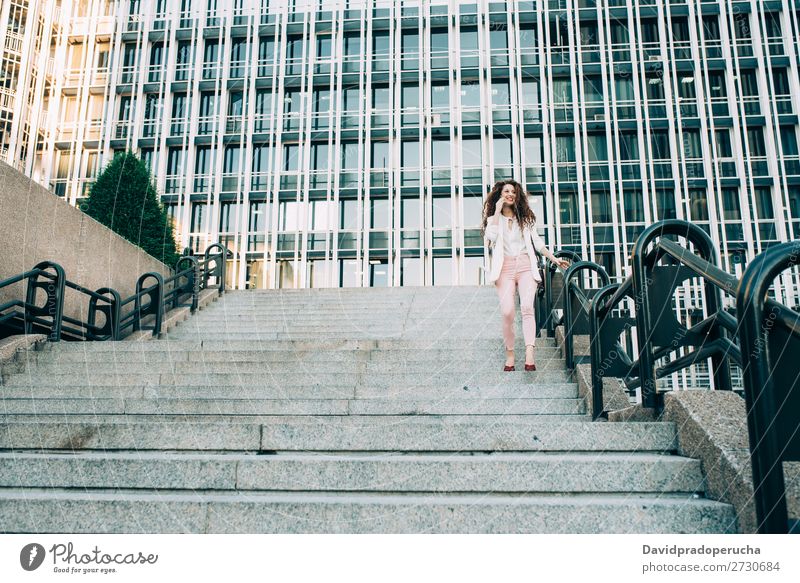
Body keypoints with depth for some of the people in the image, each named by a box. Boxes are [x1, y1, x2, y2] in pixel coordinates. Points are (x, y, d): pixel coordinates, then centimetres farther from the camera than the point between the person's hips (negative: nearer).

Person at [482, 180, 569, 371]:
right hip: (505, 267, -1)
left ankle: (529, 355, -33)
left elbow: (537, 242, 22)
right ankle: (510, 355, -6)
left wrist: (554, 259, 16)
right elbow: (491, 236, -8)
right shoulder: (494, 218, 14)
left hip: (526, 265, 1)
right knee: (507, 312, -18)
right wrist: (497, 211, -2)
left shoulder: (525, 217, 20)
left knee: (527, 307, -21)